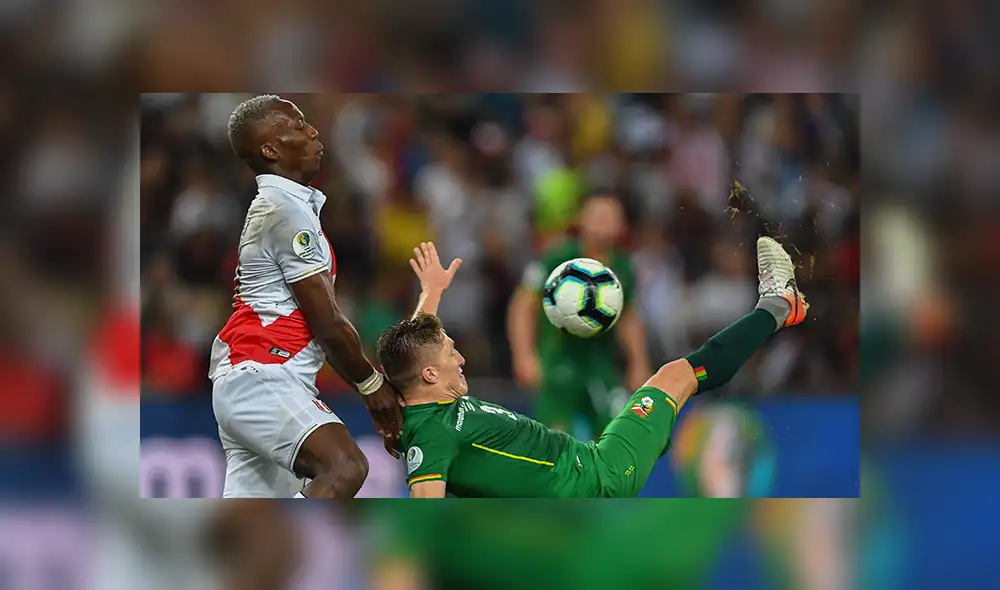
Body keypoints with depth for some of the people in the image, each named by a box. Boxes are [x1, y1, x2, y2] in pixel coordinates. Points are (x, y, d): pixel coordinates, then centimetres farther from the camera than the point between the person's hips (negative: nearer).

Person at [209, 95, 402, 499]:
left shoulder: (274, 206, 21)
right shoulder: (288, 210, -11)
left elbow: (320, 328, 23)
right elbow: (328, 323, -11)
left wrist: (372, 393, 21)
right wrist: (372, 384, 3)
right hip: (263, 379, -11)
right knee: (346, 467, -28)